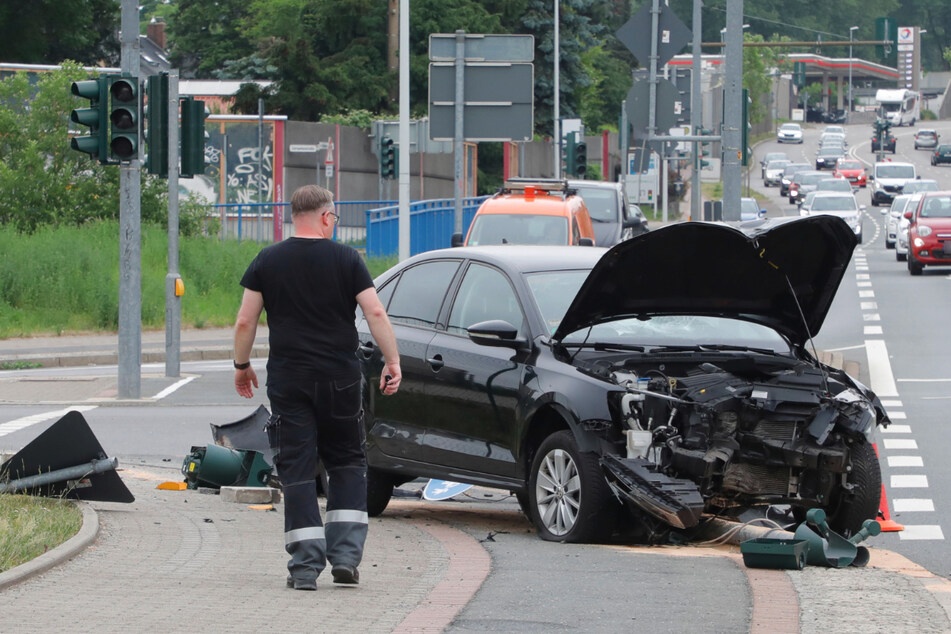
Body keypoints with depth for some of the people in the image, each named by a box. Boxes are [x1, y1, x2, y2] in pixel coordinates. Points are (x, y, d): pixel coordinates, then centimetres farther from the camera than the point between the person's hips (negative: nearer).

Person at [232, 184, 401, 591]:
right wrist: (393, 362, 0)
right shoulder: (347, 260, 0)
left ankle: (306, 566, -4)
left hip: (288, 381, 0)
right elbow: (375, 313, -6)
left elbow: (245, 321, 2)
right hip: (341, 378, 0)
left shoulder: (268, 261, 3)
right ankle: (345, 556, 5)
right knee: (347, 464, 14)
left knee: (297, 470, 2)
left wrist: (241, 366, 14)